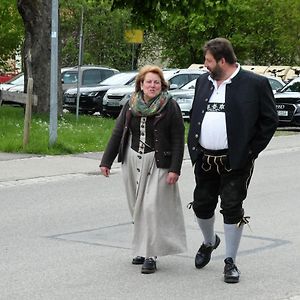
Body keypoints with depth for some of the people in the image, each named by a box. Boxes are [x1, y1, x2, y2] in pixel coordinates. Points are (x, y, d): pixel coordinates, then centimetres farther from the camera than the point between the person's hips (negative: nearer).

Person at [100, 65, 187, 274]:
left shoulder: (170, 107, -6)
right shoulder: (131, 106, 6)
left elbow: (178, 140, -8)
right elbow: (117, 134, 10)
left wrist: (175, 169, -15)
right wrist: (106, 161, 7)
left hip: (158, 163, -5)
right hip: (133, 162, 5)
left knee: (152, 207, -11)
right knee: (138, 208, 10)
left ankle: (151, 256, -8)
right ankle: (142, 250, 22)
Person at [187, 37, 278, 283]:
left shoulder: (255, 84, -8)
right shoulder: (204, 81, 10)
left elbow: (270, 120, -5)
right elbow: (195, 116, 18)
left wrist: (251, 151, -9)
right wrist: (193, 148, 8)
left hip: (235, 162, -5)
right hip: (205, 160, 6)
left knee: (232, 209, -3)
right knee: (202, 205, 12)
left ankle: (230, 262, 8)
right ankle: (209, 242, 41)